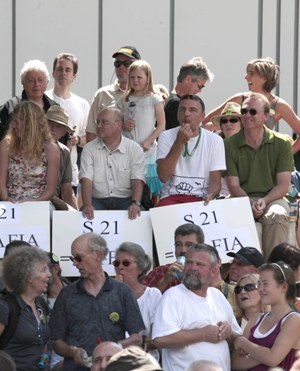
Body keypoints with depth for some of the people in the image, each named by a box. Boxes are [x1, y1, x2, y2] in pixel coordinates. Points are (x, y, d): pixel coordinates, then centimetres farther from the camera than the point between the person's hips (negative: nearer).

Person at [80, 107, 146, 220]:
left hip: (125, 200, 0)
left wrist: (135, 203, -25)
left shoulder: (134, 149, 5)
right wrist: (87, 205, -23)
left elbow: (138, 181, -4)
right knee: (86, 215, -32)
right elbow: (86, 180, -4)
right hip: (98, 200, 0)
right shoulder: (89, 149, 8)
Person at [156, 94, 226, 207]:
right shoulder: (166, 137, 4)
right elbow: (163, 176, -10)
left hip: (201, 198, 2)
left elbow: (215, 181, 3)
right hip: (171, 197, -1)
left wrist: (210, 196, -22)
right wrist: (180, 142, -15)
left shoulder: (214, 140, 5)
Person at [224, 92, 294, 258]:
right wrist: (250, 204, -19)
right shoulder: (230, 145, 5)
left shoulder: (282, 143, 5)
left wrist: (264, 201, -18)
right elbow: (233, 185, 0)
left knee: (277, 215, -36)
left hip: (273, 199, 0)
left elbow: (284, 184, 0)